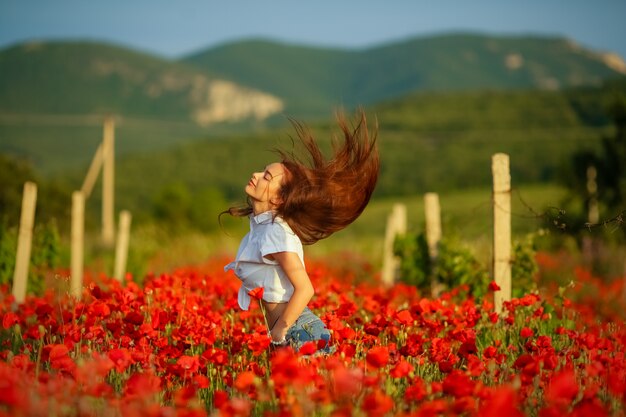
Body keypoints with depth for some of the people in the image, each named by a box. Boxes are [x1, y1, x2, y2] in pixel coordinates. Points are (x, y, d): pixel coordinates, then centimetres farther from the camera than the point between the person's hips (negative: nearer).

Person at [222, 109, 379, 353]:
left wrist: (277, 332, -16)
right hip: (292, 331, 9)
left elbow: (305, 289, -23)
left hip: (300, 333, -9)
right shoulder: (261, 225, 7)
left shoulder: (275, 232, -20)